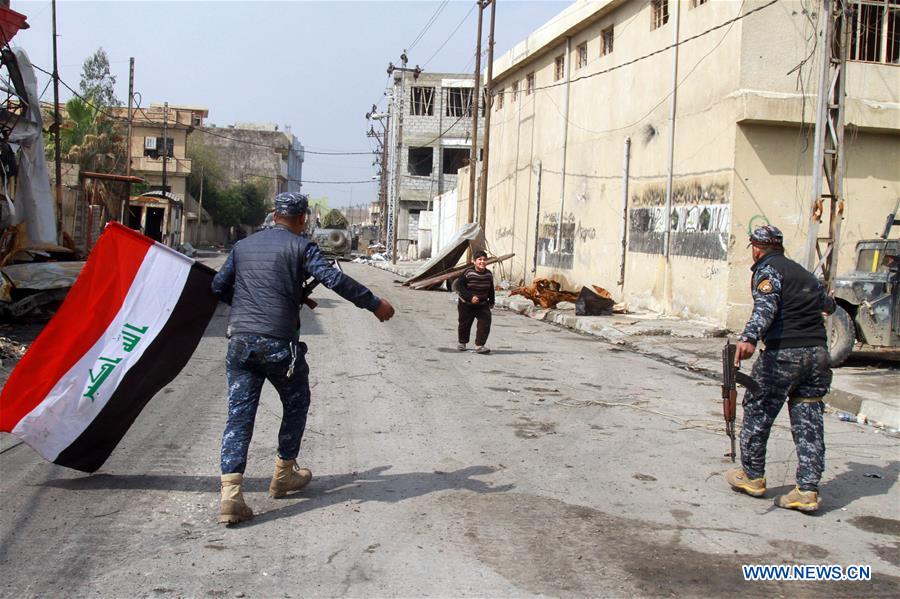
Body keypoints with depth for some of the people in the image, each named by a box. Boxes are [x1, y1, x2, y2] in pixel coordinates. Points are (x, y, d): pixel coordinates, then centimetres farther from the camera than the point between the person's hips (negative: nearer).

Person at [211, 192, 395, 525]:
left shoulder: (243, 246, 15)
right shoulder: (300, 247, -1)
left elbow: (219, 287, 21)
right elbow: (335, 280, -11)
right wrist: (375, 304, -4)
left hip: (240, 341, 4)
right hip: (279, 343, -4)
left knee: (239, 416, 3)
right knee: (296, 406, 19)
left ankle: (230, 493, -10)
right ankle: (284, 475, 29)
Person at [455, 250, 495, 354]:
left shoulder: (489, 274, -2)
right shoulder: (468, 273, -17)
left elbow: (491, 289, 13)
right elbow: (459, 286, -19)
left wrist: (491, 301, 18)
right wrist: (470, 297, -27)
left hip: (483, 305, 3)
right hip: (467, 304, -3)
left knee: (485, 324, -13)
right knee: (465, 324, 12)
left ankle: (479, 345, -9)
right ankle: (462, 343, 37)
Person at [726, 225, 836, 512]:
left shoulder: (767, 270, -1)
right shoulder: (803, 273, 21)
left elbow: (766, 306, -22)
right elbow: (826, 303, 41)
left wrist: (749, 338, -38)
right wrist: (829, 303, 66)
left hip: (784, 353, -7)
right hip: (818, 353, 7)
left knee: (758, 413, 9)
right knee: (809, 422, 7)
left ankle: (752, 476, 19)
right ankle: (807, 491, 5)